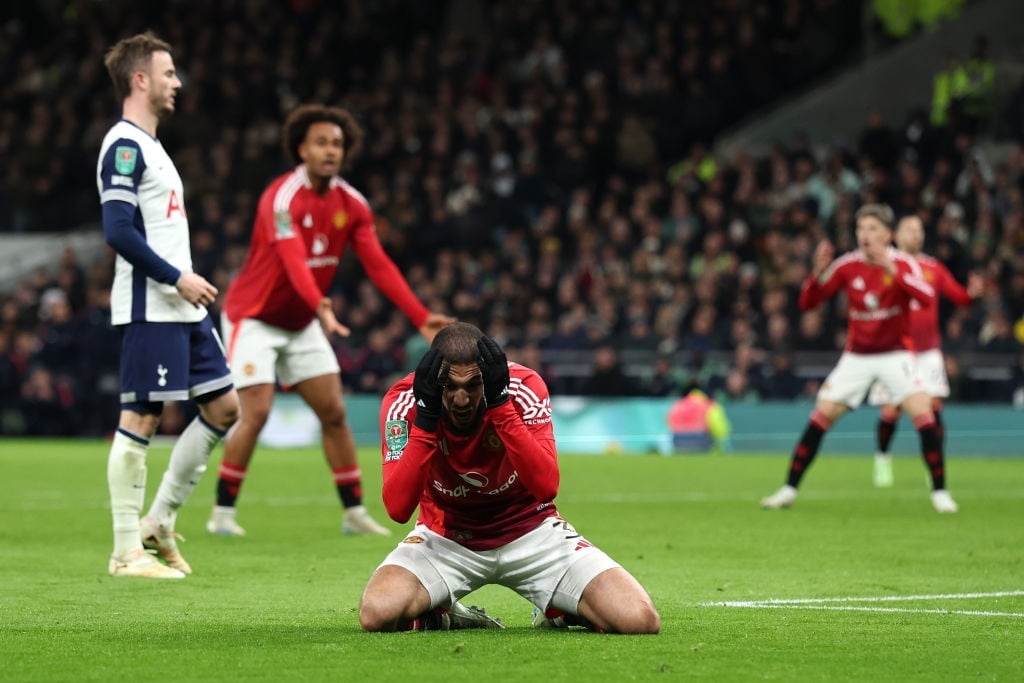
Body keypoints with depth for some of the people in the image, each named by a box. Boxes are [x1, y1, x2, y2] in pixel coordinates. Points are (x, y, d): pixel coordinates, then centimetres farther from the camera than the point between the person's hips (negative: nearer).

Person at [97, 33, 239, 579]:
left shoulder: (149, 146, 20)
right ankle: (126, 552, -2)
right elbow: (118, 231, -20)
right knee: (141, 417, -7)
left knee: (224, 406, 9)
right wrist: (177, 278, -18)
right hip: (148, 308, -10)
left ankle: (159, 520, 15)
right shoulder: (124, 147, -11)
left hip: (183, 308, 10)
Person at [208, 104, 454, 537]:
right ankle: (222, 513, -4)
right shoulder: (282, 197, -23)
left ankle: (354, 513, 9)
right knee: (256, 413, -15)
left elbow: (378, 265, -6)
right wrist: (320, 305, -57)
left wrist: (421, 318, -16)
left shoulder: (351, 204, -2)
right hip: (254, 318, -7)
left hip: (303, 324, 7)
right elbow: (294, 259, -39)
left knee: (334, 412, 3)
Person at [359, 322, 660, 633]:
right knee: (377, 613, -31)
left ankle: (556, 612, 14)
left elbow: (546, 488, -31)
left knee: (640, 619, -19)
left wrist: (500, 404, -36)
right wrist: (426, 419, -36)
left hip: (529, 530, 0)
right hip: (446, 537, 0)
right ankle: (450, 618, 3)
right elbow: (398, 509, -28)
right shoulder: (404, 400, -19)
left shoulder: (523, 388, -20)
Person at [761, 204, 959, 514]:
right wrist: (818, 272, -22)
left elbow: (927, 297, -29)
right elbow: (807, 302, -3)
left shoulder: (903, 264, -11)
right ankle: (789, 490, 5)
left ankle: (940, 492, -9)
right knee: (820, 417, -5)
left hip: (895, 354, -2)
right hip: (856, 357, 2)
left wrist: (891, 269, -38)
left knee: (923, 413, -19)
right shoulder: (847, 265, -5)